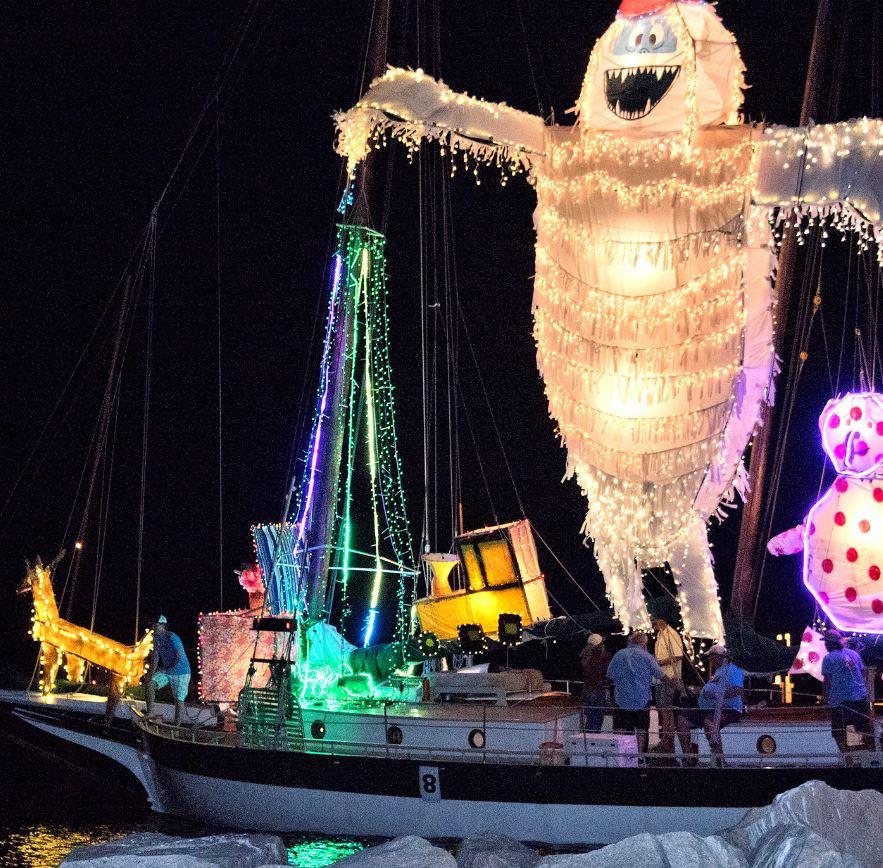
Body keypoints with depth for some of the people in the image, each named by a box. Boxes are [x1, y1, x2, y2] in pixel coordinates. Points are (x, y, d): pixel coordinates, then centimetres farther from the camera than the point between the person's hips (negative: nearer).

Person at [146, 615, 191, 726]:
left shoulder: (172, 638, -22)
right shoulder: (156, 639, 1)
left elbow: (179, 657, -24)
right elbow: (155, 657, 6)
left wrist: (167, 669, -18)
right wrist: (151, 673, -6)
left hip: (180, 672, -7)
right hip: (167, 671, 7)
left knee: (179, 699, -4)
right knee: (150, 683, -13)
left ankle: (177, 725, 3)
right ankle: (150, 712, -6)